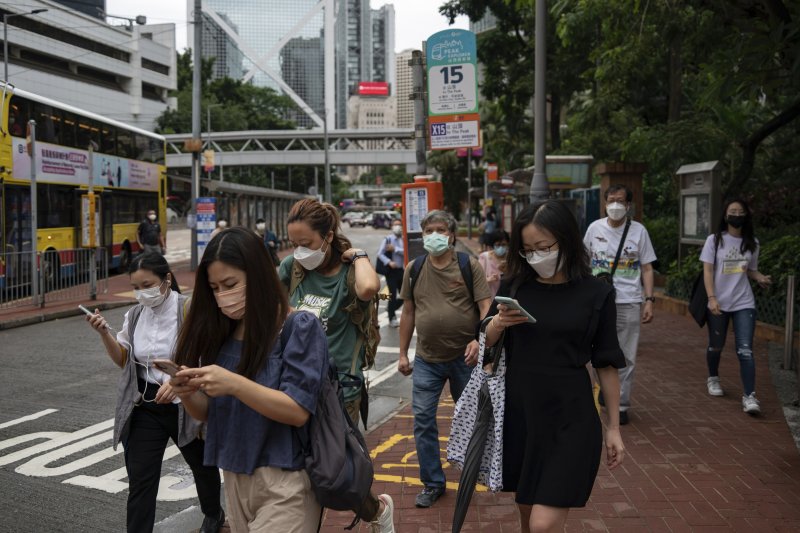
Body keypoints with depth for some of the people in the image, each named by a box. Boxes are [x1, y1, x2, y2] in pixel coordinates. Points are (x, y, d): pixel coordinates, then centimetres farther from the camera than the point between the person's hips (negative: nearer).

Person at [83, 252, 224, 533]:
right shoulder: (135, 315, 2)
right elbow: (122, 360, 9)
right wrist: (104, 333, -9)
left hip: (185, 406, -3)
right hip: (144, 407, 3)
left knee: (202, 465, 21)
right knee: (139, 480, -3)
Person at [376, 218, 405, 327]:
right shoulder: (387, 239, -5)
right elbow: (380, 254, -7)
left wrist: (395, 249, -17)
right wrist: (389, 262, -19)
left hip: (401, 270, 4)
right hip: (391, 270, -4)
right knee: (393, 295, 0)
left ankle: (391, 308, 33)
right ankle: (392, 319, 12)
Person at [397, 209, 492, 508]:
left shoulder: (469, 265, -4)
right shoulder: (413, 269, 5)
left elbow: (486, 306, -8)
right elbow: (408, 313, 9)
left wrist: (479, 339, -24)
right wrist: (403, 354, 8)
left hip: (465, 357, -2)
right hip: (427, 360, 2)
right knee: (422, 421, -1)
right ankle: (432, 483, 13)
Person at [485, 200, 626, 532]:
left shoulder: (595, 293, -7)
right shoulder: (514, 285, 1)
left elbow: (607, 364, 0)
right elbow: (488, 343, 7)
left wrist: (613, 427, 3)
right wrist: (498, 324, -15)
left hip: (569, 418, -4)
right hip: (518, 412, 4)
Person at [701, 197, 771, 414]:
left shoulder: (752, 243, 4)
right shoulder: (715, 240, -4)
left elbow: (750, 270, 14)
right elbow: (708, 271, -6)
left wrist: (760, 278, -9)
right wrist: (712, 298, -16)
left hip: (744, 304, 1)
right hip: (719, 303, -1)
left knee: (745, 350, -9)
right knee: (716, 345, 14)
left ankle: (749, 396, -9)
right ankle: (713, 378, 40)